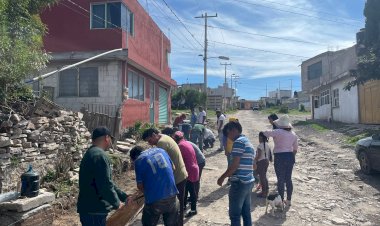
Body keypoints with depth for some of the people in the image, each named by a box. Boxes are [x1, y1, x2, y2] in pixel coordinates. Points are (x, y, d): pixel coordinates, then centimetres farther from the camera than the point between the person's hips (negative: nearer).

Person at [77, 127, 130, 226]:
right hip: (94, 211, -10)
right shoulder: (99, 155, -20)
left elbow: (107, 182, 18)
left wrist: (124, 197, 18)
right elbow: (105, 185, -24)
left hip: (90, 208, 10)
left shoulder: (92, 154, 13)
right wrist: (116, 203, -8)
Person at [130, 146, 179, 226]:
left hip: (155, 199, -4)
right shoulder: (160, 150, 10)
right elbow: (172, 167, 16)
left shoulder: (138, 160, -2)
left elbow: (140, 186, -2)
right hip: (172, 195, 4)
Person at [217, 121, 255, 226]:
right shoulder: (249, 143, 17)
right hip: (249, 181, 9)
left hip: (239, 182, -9)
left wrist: (222, 177, -7)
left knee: (234, 214, -2)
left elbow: (235, 165, -18)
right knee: (246, 213, 14)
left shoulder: (239, 141, -12)